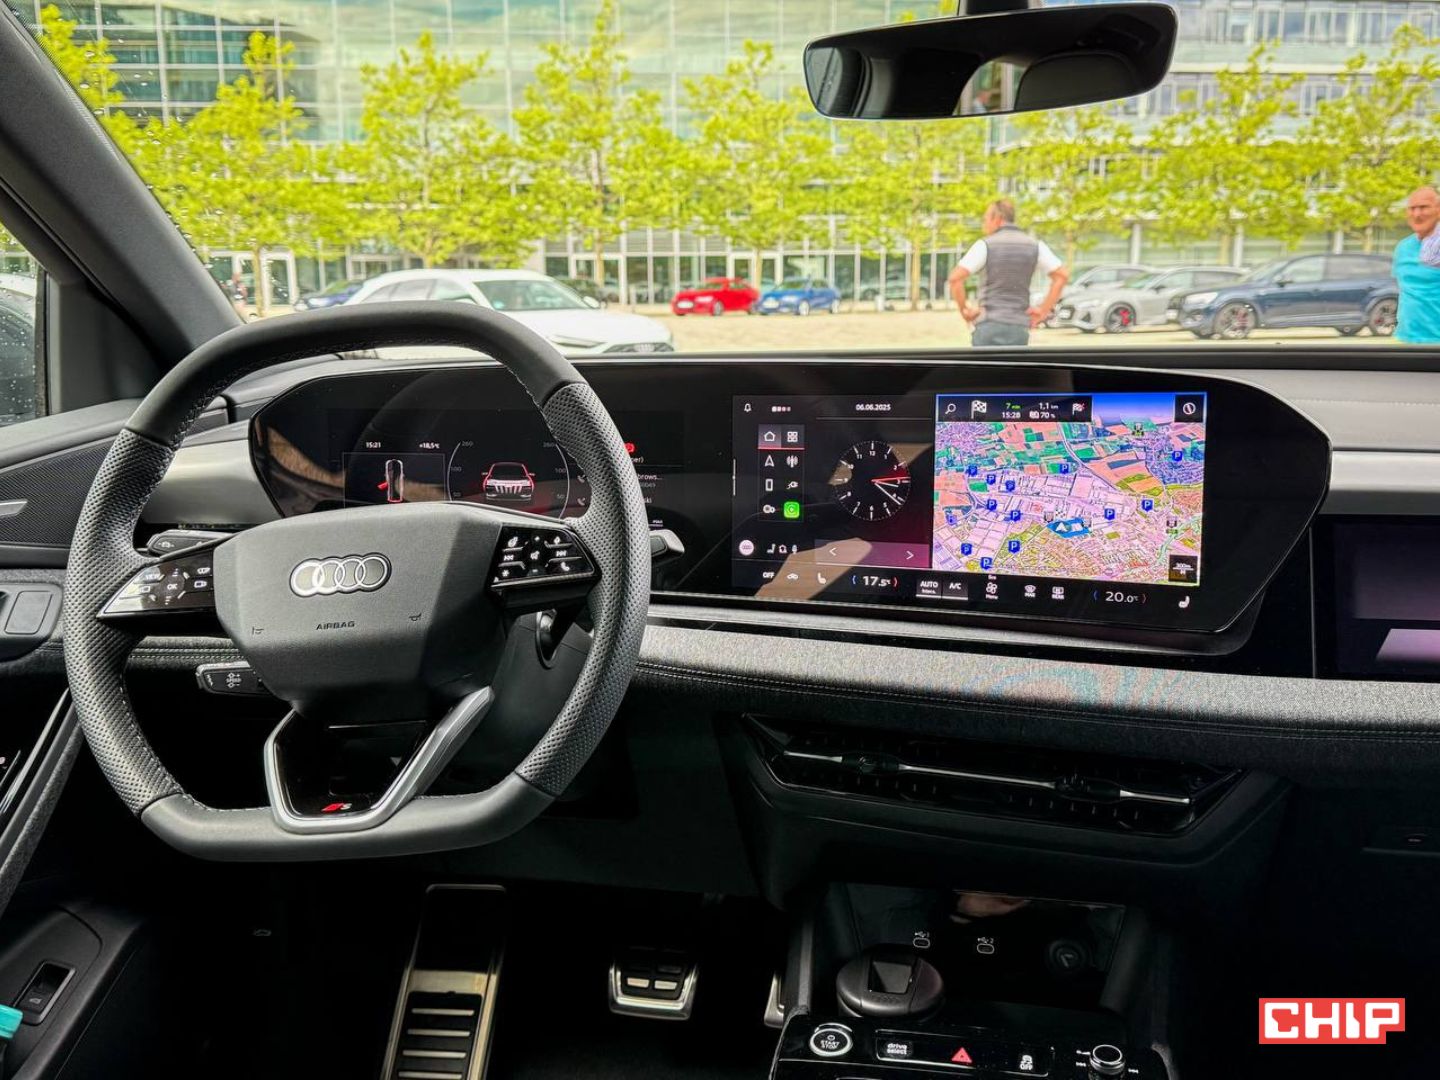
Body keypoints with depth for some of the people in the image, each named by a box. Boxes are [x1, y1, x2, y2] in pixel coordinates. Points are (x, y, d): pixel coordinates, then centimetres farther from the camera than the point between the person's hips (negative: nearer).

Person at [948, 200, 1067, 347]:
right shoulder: (1035, 245, 7)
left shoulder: (985, 245, -5)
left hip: (989, 325, -4)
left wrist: (964, 308, -2)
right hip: (1019, 327, 4)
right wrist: (1044, 309, 6)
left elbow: (955, 278, -15)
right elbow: (1063, 275, 4)